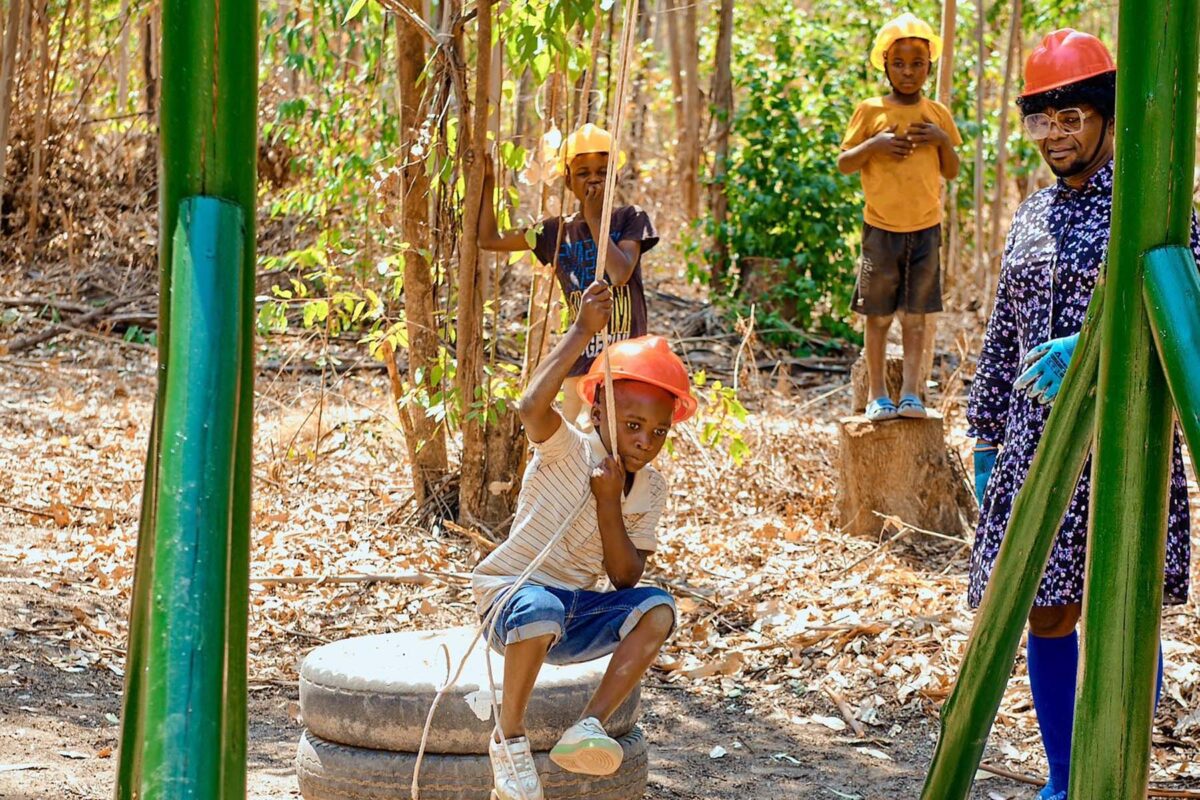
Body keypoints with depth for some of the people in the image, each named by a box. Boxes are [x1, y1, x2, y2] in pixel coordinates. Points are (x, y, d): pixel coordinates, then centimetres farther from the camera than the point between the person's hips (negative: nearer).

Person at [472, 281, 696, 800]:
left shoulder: (649, 489, 3)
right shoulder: (566, 451, -12)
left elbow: (625, 579, -5)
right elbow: (532, 407, -37)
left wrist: (609, 503, -18)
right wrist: (582, 332, -36)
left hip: (577, 620, 5)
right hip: (511, 595, -5)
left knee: (656, 609, -20)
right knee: (542, 611, -40)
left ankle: (590, 727, -25)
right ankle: (509, 735, -20)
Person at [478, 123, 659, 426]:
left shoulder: (630, 219, -2)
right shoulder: (557, 231, 7)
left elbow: (620, 273, -18)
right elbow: (490, 239, 12)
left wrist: (594, 219, -10)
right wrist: (487, 184, 6)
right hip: (581, 363, 3)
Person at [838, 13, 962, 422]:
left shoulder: (937, 114, 7)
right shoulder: (870, 111, -1)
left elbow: (952, 172, 12)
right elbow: (843, 164, 2)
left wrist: (943, 140, -6)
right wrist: (873, 145, -16)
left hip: (926, 229, 2)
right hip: (881, 229, -2)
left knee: (915, 315, 3)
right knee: (878, 316, 2)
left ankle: (911, 393, 5)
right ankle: (877, 394, 10)